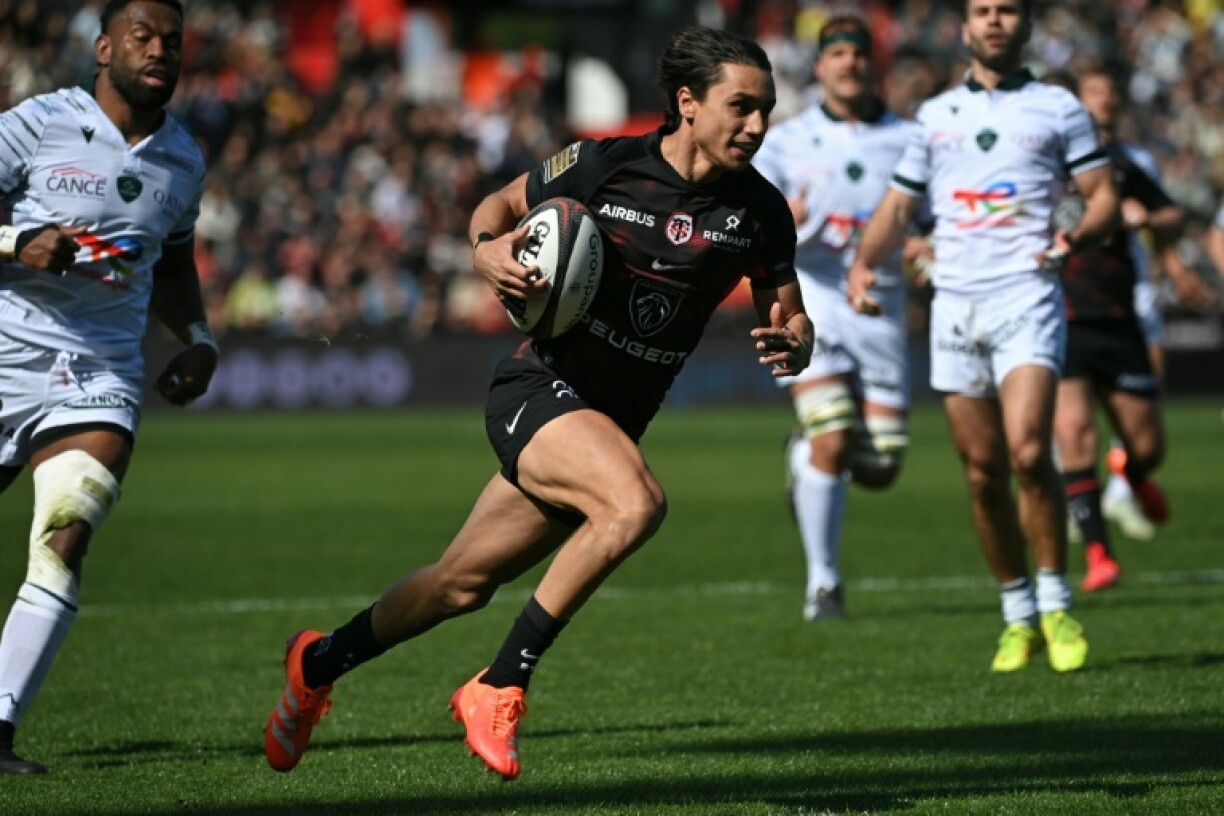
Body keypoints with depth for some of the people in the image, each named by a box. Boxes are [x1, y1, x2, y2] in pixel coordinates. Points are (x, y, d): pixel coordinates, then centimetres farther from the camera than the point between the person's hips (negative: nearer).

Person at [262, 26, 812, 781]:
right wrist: (489, 249, -16)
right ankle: (499, 688, -20)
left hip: (611, 422, 5)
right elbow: (501, 204, 6)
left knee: (462, 587, 13)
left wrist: (792, 345, -18)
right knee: (636, 502, -33)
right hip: (539, 388, -5)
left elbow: (790, 318, 6)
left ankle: (320, 663, 38)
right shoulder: (602, 165, -12)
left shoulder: (760, 211, -4)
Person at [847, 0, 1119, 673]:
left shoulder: (1057, 109, 8)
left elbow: (1104, 196, 6)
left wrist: (1077, 237, -16)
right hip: (954, 306, 4)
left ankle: (1056, 606, -7)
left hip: (1026, 296, -4)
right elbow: (898, 202, 20)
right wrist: (864, 263, 2)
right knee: (982, 472, 3)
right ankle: (1018, 616, 15)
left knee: (1027, 450, -20)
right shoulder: (936, 115, 17)